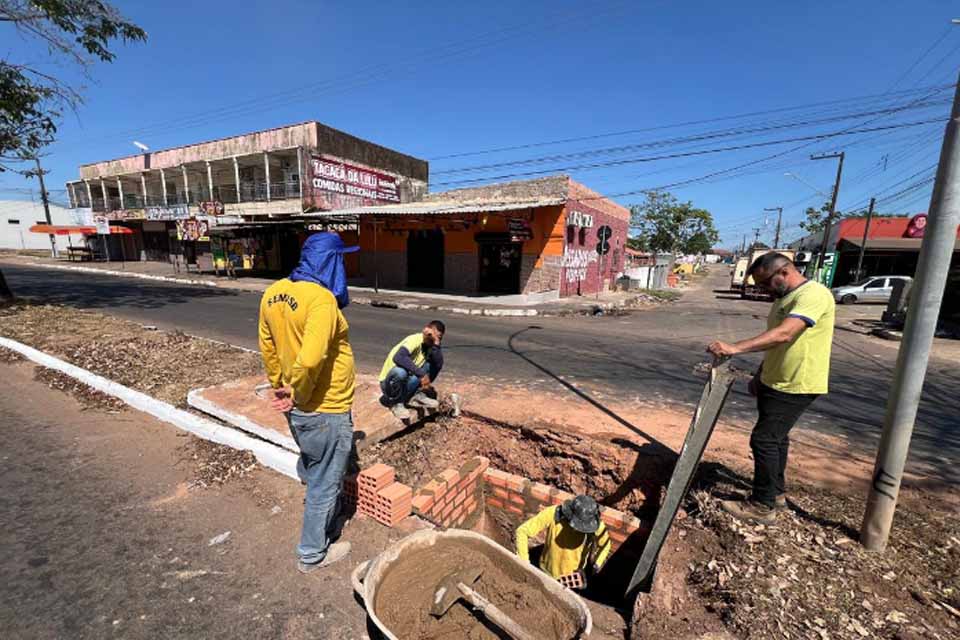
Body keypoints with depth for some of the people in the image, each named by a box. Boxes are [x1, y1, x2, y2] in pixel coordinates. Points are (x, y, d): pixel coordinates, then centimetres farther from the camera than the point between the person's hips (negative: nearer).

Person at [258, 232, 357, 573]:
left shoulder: (273, 293, 1)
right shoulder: (322, 298, -26)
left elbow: (267, 346, 9)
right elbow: (310, 359, -34)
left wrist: (280, 387, 15)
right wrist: (297, 395, -16)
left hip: (297, 410, 8)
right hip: (326, 410, -8)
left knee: (312, 472, 30)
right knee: (325, 483, 13)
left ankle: (320, 514, 54)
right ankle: (312, 554, 33)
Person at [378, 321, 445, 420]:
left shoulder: (431, 345, -4)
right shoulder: (414, 340, -24)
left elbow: (439, 365, -21)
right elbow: (398, 358, -43)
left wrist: (436, 344, -31)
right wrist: (421, 374, -43)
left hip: (407, 382, 5)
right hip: (390, 383, -5)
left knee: (432, 364, -10)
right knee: (400, 371, -38)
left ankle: (416, 395, 0)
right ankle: (396, 403, -11)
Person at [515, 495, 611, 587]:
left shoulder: (597, 525, -27)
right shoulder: (552, 514, -34)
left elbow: (605, 544, -3)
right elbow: (522, 531, -27)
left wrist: (596, 565, -17)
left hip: (574, 575, 1)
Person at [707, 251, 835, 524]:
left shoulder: (814, 294, -19)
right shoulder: (784, 298, 13)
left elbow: (783, 335, -34)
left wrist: (735, 348, -42)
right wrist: (760, 375, 18)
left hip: (797, 386, -10)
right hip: (775, 383, 10)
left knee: (764, 439, -6)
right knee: (775, 438, 18)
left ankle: (762, 506, 7)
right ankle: (776, 494, 34)